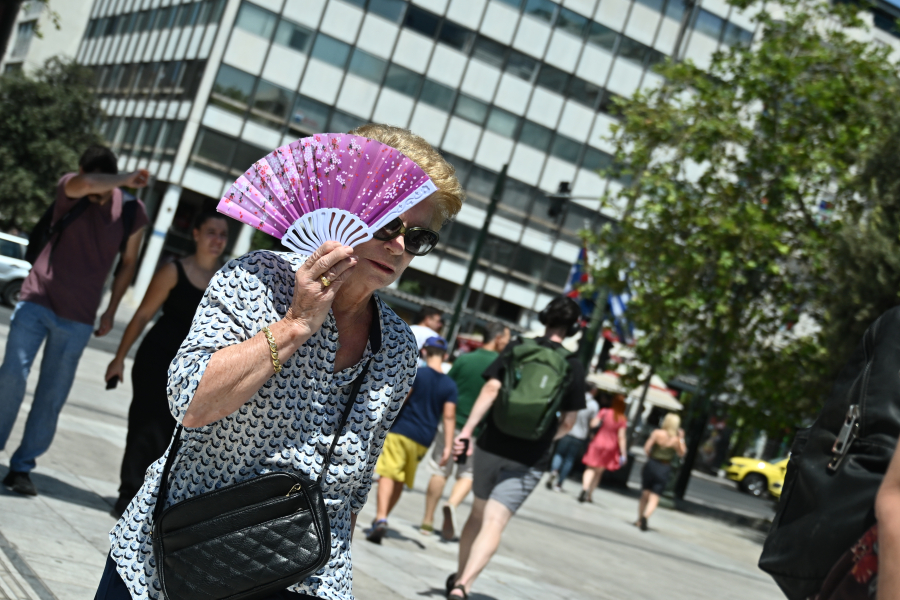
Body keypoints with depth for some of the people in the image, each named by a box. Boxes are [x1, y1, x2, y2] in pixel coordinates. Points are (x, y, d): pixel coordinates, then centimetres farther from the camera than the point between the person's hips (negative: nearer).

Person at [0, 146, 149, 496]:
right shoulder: (69, 188, -11)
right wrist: (127, 180, -25)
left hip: (78, 319, 2)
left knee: (53, 395, 2)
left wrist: (111, 311, 9)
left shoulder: (132, 212, -4)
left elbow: (128, 263, 9)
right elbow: (83, 184, -38)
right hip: (37, 301, -2)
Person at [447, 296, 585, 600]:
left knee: (478, 513, 21)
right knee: (493, 524, -6)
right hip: (529, 460, -2)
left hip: (490, 447, 2)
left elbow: (491, 388, -11)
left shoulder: (517, 347, 1)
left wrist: (467, 430, -15)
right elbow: (568, 422, 1)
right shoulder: (574, 366, -1)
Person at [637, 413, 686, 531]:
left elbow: (646, 448, -10)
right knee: (654, 498, 0)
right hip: (664, 469, -1)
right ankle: (645, 516, -24)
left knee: (645, 494, 15)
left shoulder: (657, 433, -7)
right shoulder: (676, 439, -7)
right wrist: (681, 439, 9)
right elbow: (681, 453, 8)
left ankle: (639, 520, 18)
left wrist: (650, 457, 8)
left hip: (651, 465, 1)